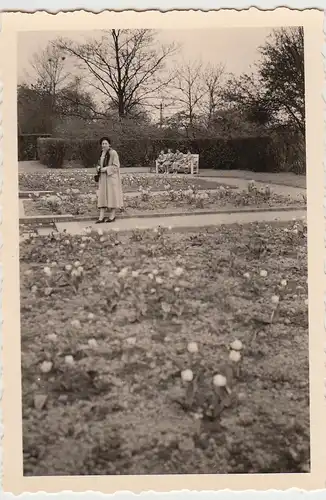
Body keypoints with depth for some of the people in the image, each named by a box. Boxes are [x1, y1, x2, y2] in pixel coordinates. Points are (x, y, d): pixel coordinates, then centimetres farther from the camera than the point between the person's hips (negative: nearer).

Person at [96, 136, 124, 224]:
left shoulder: (113, 153, -11)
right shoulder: (103, 153, 13)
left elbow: (116, 166, -14)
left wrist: (106, 169, -19)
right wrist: (99, 167, 3)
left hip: (111, 177, -7)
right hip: (103, 178, 7)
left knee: (112, 195, -1)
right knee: (102, 196, 1)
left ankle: (112, 215, 10)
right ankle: (101, 217, 0)